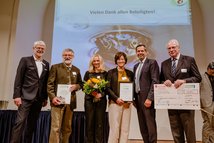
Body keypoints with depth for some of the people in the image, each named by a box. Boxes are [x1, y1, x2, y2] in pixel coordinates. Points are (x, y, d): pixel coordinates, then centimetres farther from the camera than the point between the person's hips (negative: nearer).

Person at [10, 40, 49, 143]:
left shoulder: (46, 64, 14)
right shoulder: (25, 60, 3)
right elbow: (18, 79, -4)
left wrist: (45, 98, 10)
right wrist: (17, 95, -11)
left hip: (39, 99, 4)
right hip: (26, 96, -4)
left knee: (32, 124, 9)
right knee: (20, 121, -10)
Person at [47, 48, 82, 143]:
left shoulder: (76, 70, 15)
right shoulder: (55, 67, 3)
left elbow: (80, 84, 18)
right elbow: (50, 84, -3)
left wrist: (76, 86, -5)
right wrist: (52, 97, -15)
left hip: (70, 102, 4)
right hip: (58, 100, -4)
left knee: (67, 128, 10)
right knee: (55, 127, -6)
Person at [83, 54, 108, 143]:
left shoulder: (105, 73, 5)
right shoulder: (88, 73, 7)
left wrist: (101, 94, -15)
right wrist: (92, 93, -14)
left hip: (101, 100, 0)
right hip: (89, 100, 0)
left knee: (100, 122, 2)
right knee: (89, 122, 3)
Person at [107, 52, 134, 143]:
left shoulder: (130, 73, 13)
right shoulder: (111, 72, 4)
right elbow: (108, 88, -2)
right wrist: (116, 98, -13)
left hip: (127, 103, 3)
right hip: (115, 103, -3)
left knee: (125, 128, 6)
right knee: (114, 128, -2)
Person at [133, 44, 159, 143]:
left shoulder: (152, 62, -3)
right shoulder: (136, 66, 19)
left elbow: (155, 81, -12)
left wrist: (149, 98, -19)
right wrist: (134, 98, 10)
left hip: (147, 98, -7)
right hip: (138, 98, 7)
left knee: (150, 123, -4)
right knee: (142, 125, 10)